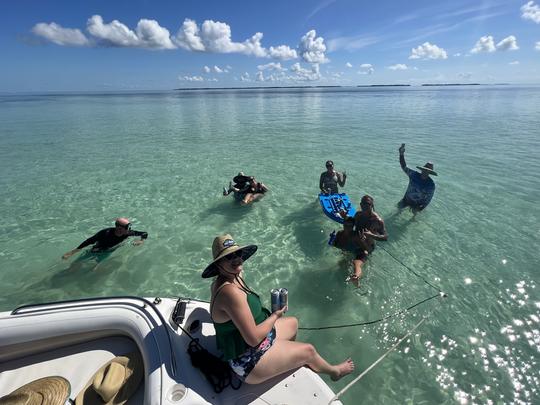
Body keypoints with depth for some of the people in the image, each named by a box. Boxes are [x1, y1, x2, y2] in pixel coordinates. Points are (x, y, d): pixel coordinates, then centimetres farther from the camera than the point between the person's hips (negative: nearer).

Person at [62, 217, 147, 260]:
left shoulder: (128, 233, -22)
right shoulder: (106, 233, -34)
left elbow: (145, 234, -13)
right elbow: (89, 241, -33)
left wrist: (141, 241, -32)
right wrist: (72, 252, -35)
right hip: (98, 251, -3)